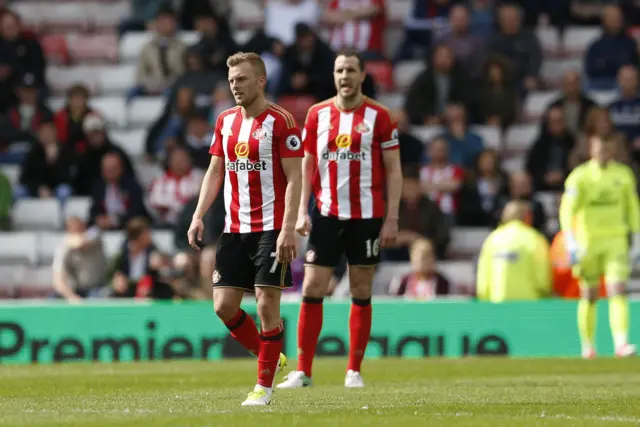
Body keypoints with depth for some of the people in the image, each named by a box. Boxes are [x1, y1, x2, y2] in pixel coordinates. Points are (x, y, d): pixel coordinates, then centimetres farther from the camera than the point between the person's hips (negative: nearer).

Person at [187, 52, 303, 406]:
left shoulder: (280, 121, -9)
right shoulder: (226, 121, 11)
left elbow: (294, 178, -12)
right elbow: (214, 171, 16)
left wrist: (288, 229, -19)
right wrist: (199, 215, 4)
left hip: (270, 228, -6)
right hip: (234, 228, 6)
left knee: (267, 304, -7)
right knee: (224, 305, 2)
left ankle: (264, 385, 3)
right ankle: (271, 358, 22)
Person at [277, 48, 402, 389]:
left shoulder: (378, 116, -2)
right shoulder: (317, 114, 5)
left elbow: (393, 170, 0)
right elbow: (306, 165, 10)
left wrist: (392, 218, -6)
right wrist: (302, 211, -1)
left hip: (366, 216, -2)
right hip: (326, 215, 2)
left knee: (361, 293, 3)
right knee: (312, 289, -4)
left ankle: (354, 371, 10)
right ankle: (303, 371, 0)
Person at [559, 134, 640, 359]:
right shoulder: (579, 177, -5)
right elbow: (567, 210, -8)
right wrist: (571, 244, -18)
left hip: (616, 241, 2)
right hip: (588, 241, -2)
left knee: (618, 290, -13)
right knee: (589, 296, 5)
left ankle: (621, 343, -20)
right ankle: (587, 345, 16)